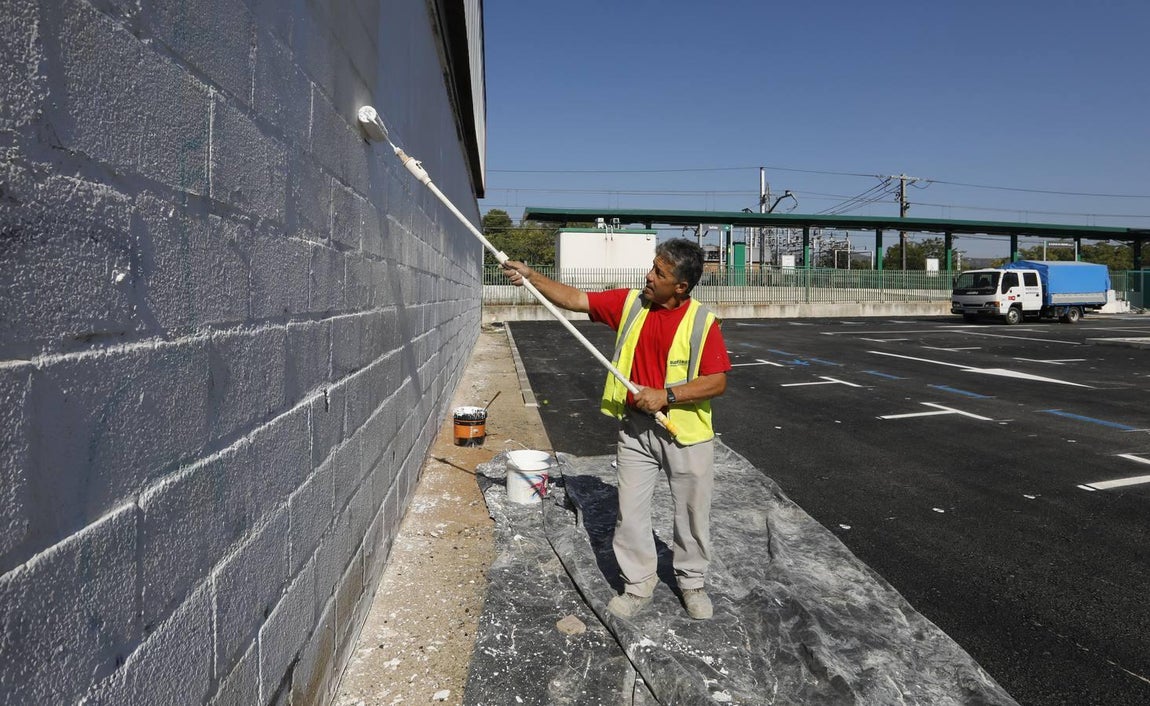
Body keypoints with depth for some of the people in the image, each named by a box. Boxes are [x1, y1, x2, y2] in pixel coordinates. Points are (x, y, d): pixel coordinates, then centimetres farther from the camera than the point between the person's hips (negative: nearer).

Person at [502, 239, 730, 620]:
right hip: (635, 427, 3)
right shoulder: (629, 302, -3)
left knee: (692, 512, 13)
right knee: (630, 510, 9)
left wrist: (666, 395, -22)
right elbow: (575, 299, 0)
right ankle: (638, 584, 29)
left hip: (686, 433, -2)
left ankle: (692, 582, 36)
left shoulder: (703, 321, -14)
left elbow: (717, 382, -15)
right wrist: (531, 276, -9)